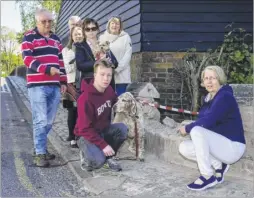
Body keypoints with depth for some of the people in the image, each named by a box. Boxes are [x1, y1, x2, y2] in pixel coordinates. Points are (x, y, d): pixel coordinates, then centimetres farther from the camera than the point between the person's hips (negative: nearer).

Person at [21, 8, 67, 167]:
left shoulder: (56, 39, 19)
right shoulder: (29, 37, 1)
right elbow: (27, 59, -11)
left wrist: (63, 81, 14)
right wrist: (47, 69, -23)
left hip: (55, 86, 6)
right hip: (37, 86, -5)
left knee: (50, 121, 8)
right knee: (41, 121, -7)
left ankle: (41, 147, 22)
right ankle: (40, 153, 1)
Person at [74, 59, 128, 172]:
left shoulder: (109, 90, -6)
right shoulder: (85, 98, -28)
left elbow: (115, 102, 20)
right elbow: (85, 129, -25)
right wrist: (103, 145, -28)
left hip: (103, 130, 7)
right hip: (87, 135, -7)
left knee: (122, 128, -21)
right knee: (98, 161, -30)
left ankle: (108, 157, -1)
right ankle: (86, 154, 6)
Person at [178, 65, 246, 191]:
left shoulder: (225, 97, -17)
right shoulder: (209, 98, 10)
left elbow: (208, 121, -28)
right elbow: (202, 120, 5)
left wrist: (187, 128, -15)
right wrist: (189, 127, -16)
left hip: (233, 147, -9)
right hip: (219, 144, 9)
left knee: (196, 131, -29)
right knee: (184, 148, -4)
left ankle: (208, 177, -19)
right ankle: (218, 165, 3)